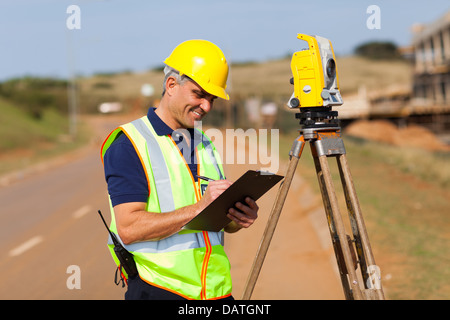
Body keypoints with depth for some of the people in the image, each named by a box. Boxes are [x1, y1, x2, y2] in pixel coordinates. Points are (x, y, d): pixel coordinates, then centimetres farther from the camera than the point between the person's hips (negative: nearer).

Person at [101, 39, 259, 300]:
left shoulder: (205, 145, 16)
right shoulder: (129, 144, -6)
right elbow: (129, 228, -17)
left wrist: (239, 219, -1)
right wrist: (197, 209, -22)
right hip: (158, 288, -6)